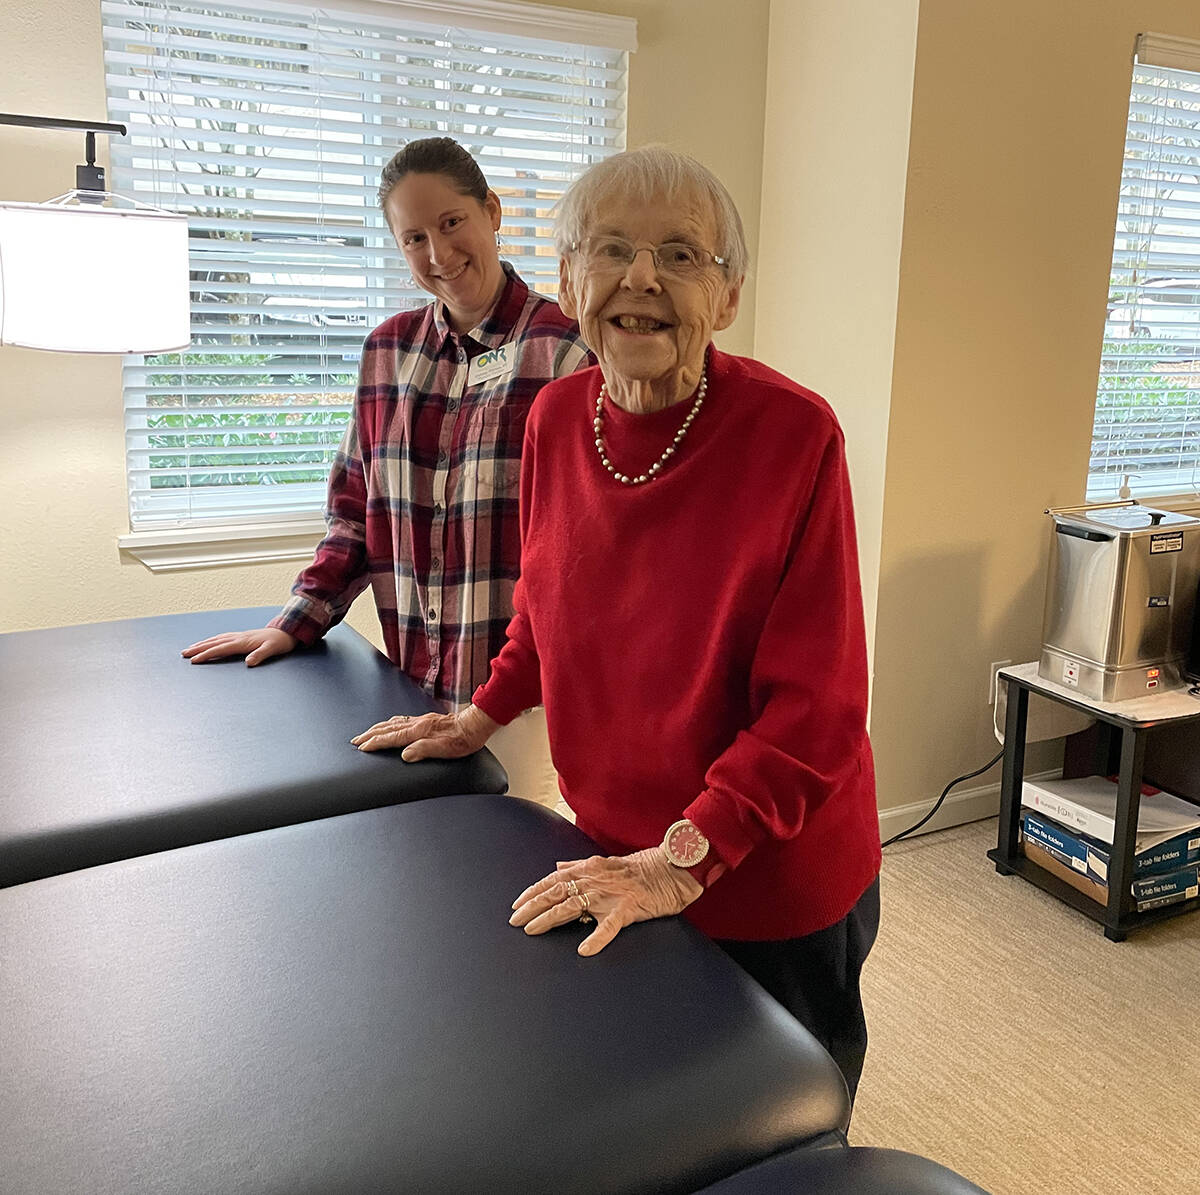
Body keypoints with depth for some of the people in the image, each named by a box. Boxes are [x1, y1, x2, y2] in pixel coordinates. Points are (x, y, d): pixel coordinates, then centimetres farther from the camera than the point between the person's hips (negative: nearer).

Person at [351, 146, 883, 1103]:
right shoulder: (558, 419, -5)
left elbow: (817, 703, -20)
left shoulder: (794, 433, -21)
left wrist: (685, 860, -24)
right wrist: (483, 717, 8)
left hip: (775, 890, -4)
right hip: (616, 852, 5)